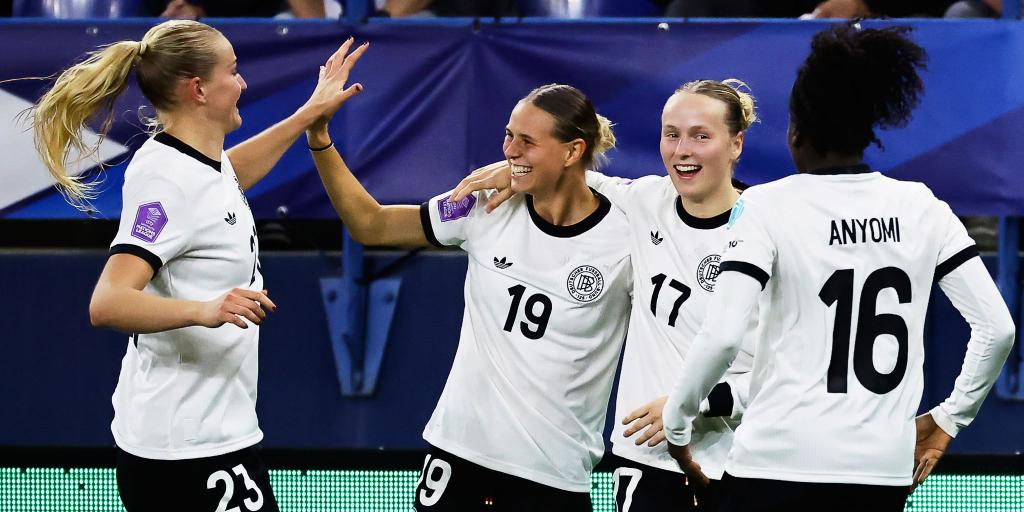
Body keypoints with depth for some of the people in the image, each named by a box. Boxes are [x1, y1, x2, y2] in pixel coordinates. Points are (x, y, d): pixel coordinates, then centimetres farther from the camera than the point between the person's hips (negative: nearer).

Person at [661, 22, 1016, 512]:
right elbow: (997, 328, 3)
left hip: (780, 460, -4)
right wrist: (947, 418, 15)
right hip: (885, 470, 4)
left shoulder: (769, 206, -6)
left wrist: (674, 422, 0)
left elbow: (721, 337, -14)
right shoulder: (923, 209, 5)